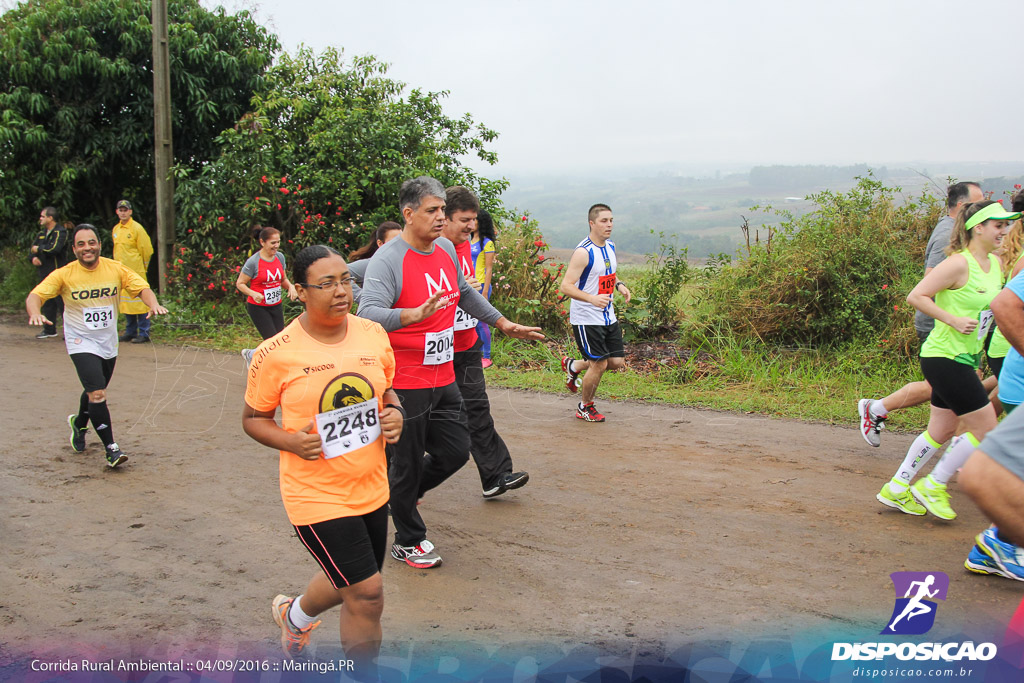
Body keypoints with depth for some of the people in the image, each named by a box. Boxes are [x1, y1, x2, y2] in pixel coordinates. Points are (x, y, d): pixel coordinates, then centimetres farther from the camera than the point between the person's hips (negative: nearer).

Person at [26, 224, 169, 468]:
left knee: (95, 392, 21)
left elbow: (142, 288, -8)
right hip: (81, 343, -4)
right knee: (97, 393, -18)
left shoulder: (116, 269, -6)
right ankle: (111, 448, -9)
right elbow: (36, 295, -15)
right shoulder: (64, 274, -12)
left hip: (109, 343, 4)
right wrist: (35, 313, -37)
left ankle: (79, 423, 53)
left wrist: (153, 304, -30)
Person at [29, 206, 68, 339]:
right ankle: (49, 330, 21)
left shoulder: (60, 232, -9)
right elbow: (32, 247, 18)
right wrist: (33, 257, -4)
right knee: (47, 303, 13)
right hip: (44, 272, 8)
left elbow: (53, 249, -23)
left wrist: (38, 249, -9)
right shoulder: (42, 233, 17)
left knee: (61, 302, -10)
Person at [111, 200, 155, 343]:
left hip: (136, 271, -7)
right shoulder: (115, 229, 13)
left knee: (139, 301, -6)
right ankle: (130, 332, 18)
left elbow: (146, 250, -5)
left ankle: (144, 333, -2)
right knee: (125, 300, 10)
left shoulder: (136, 228, -8)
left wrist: (143, 266, 2)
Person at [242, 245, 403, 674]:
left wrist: (395, 413, -7)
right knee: (367, 592, -8)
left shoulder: (373, 334, -2)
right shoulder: (276, 354, -15)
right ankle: (367, 676, 17)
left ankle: (295, 614, 56)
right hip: (316, 494, -6)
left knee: (350, 584, 23)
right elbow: (253, 418, -2)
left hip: (371, 488, 6)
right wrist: (291, 441, -20)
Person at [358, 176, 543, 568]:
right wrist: (416, 314, -45)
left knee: (455, 452, 12)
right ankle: (407, 542, 24)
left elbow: (465, 294, 24)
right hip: (404, 384, -7)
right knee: (407, 462, 5)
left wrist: (504, 323, 25)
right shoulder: (387, 260, -18)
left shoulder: (447, 250, 6)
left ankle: (403, 492, 38)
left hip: (443, 378, 7)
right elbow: (368, 314, -30)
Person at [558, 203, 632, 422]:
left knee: (617, 362, 8)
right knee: (599, 364, -4)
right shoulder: (583, 252, -19)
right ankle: (585, 407, 21)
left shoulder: (610, 247, 7)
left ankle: (573, 366, 32)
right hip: (586, 319, -8)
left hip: (608, 317, 8)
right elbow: (565, 286, -23)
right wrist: (592, 298, -36)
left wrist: (619, 284, 3)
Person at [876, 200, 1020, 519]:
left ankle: (896, 489, 24)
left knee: (941, 432, 14)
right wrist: (954, 320, -23)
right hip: (944, 358, -9)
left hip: (965, 359, 9)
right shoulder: (959, 264, -16)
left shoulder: (995, 264, 10)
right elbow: (916, 296, -18)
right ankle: (932, 487, 8)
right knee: (986, 429, -5)